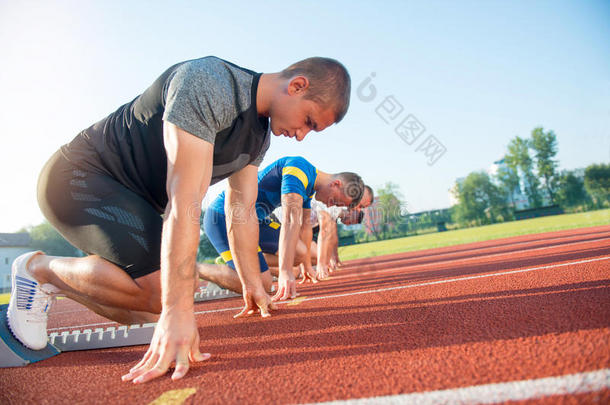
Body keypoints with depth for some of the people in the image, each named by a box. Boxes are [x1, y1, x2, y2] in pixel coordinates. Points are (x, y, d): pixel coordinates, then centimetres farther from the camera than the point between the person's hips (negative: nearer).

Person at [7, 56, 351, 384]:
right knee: (159, 287, -28)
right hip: (80, 177, -9)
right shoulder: (208, 84, -28)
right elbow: (186, 201, -35)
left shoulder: (260, 136, 2)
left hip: (136, 200, 9)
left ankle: (48, 286, 21)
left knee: (150, 314, 2)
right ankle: (38, 268, -2)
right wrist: (178, 311, -36)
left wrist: (254, 285, 1)